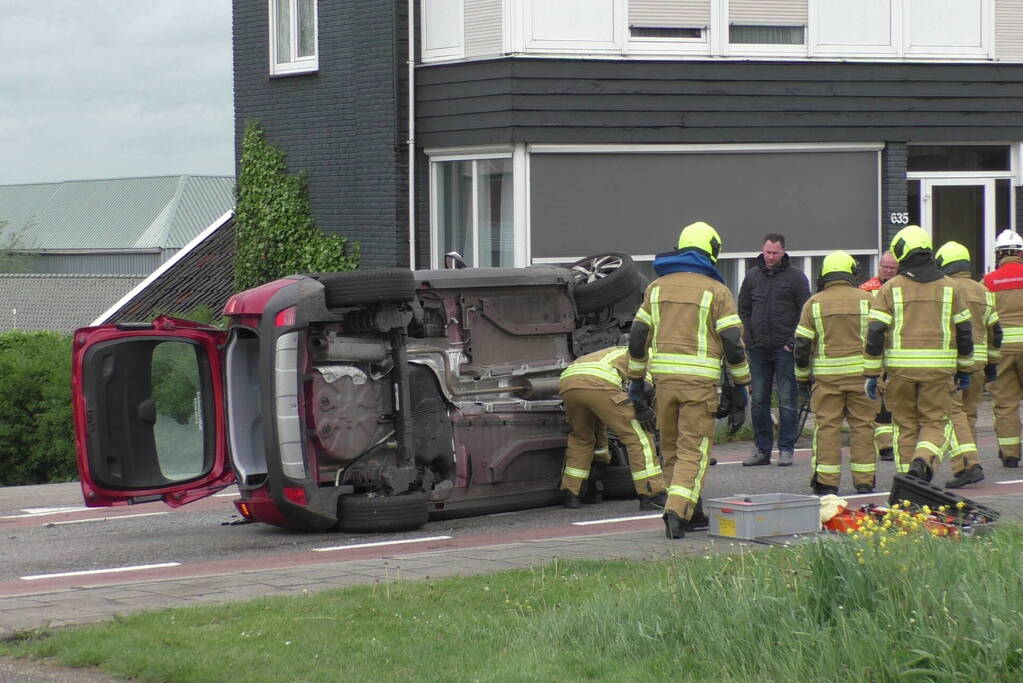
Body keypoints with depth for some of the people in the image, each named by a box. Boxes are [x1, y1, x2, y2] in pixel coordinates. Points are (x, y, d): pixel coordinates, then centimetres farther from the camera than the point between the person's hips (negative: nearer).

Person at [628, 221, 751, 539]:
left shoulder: (657, 287, 12)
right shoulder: (717, 292, -1)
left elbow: (638, 336, 12)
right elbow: (732, 342, -5)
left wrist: (636, 379, 18)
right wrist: (742, 383, 4)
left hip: (664, 378, 4)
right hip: (700, 381, -4)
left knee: (672, 448, 16)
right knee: (694, 450, -4)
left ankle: (691, 512, 21)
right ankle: (677, 510, -19)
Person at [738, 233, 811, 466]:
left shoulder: (795, 278, 0)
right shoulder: (752, 276, 11)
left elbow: (805, 312, -1)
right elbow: (743, 310, 17)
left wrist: (793, 342, -8)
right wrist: (750, 339, 5)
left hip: (785, 349, -4)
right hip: (758, 349, 4)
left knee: (787, 401, -2)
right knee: (758, 401, 5)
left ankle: (786, 449, 2)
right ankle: (762, 449, 11)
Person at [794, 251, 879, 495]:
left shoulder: (814, 303, 4)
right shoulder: (867, 299, 4)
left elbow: (802, 344, 3)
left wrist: (802, 377, 12)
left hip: (826, 374, 0)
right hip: (861, 373, 0)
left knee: (826, 426, 2)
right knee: (863, 425, 6)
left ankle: (826, 482, 1)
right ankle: (864, 481, 7)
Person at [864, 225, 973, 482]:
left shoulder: (890, 288, 1)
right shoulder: (948, 287, 7)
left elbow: (875, 333, -3)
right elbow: (964, 331, 11)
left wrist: (871, 374, 1)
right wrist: (965, 370, 20)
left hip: (900, 367, 0)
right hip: (939, 368, 0)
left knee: (905, 424, 11)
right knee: (934, 422, 6)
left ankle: (907, 475, 10)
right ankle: (923, 460, -20)